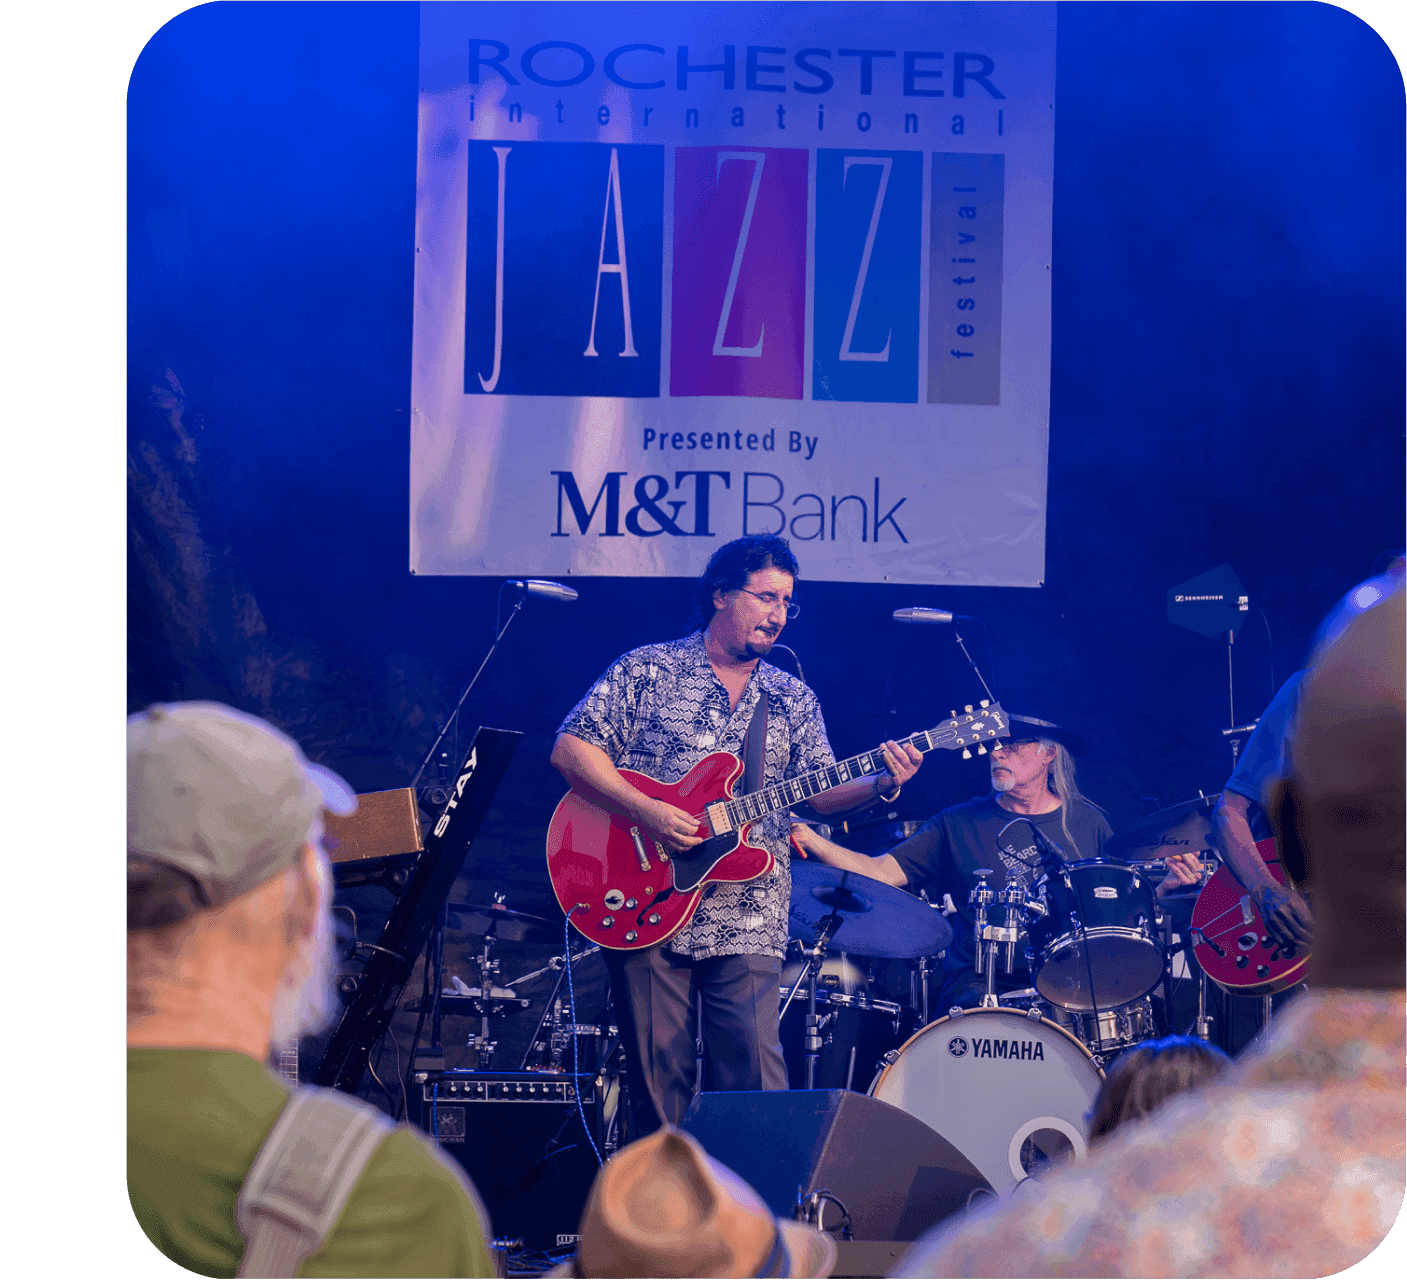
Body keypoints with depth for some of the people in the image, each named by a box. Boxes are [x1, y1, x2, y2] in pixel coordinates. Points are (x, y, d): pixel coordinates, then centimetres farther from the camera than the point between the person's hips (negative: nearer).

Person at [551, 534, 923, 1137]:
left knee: (756, 1074, -9)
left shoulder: (794, 700, 15)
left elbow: (819, 793, 7)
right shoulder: (646, 670, 4)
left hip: (747, 921, 2)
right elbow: (570, 748, -3)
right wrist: (646, 812, -15)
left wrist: (880, 784, -14)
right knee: (657, 1078, 1)